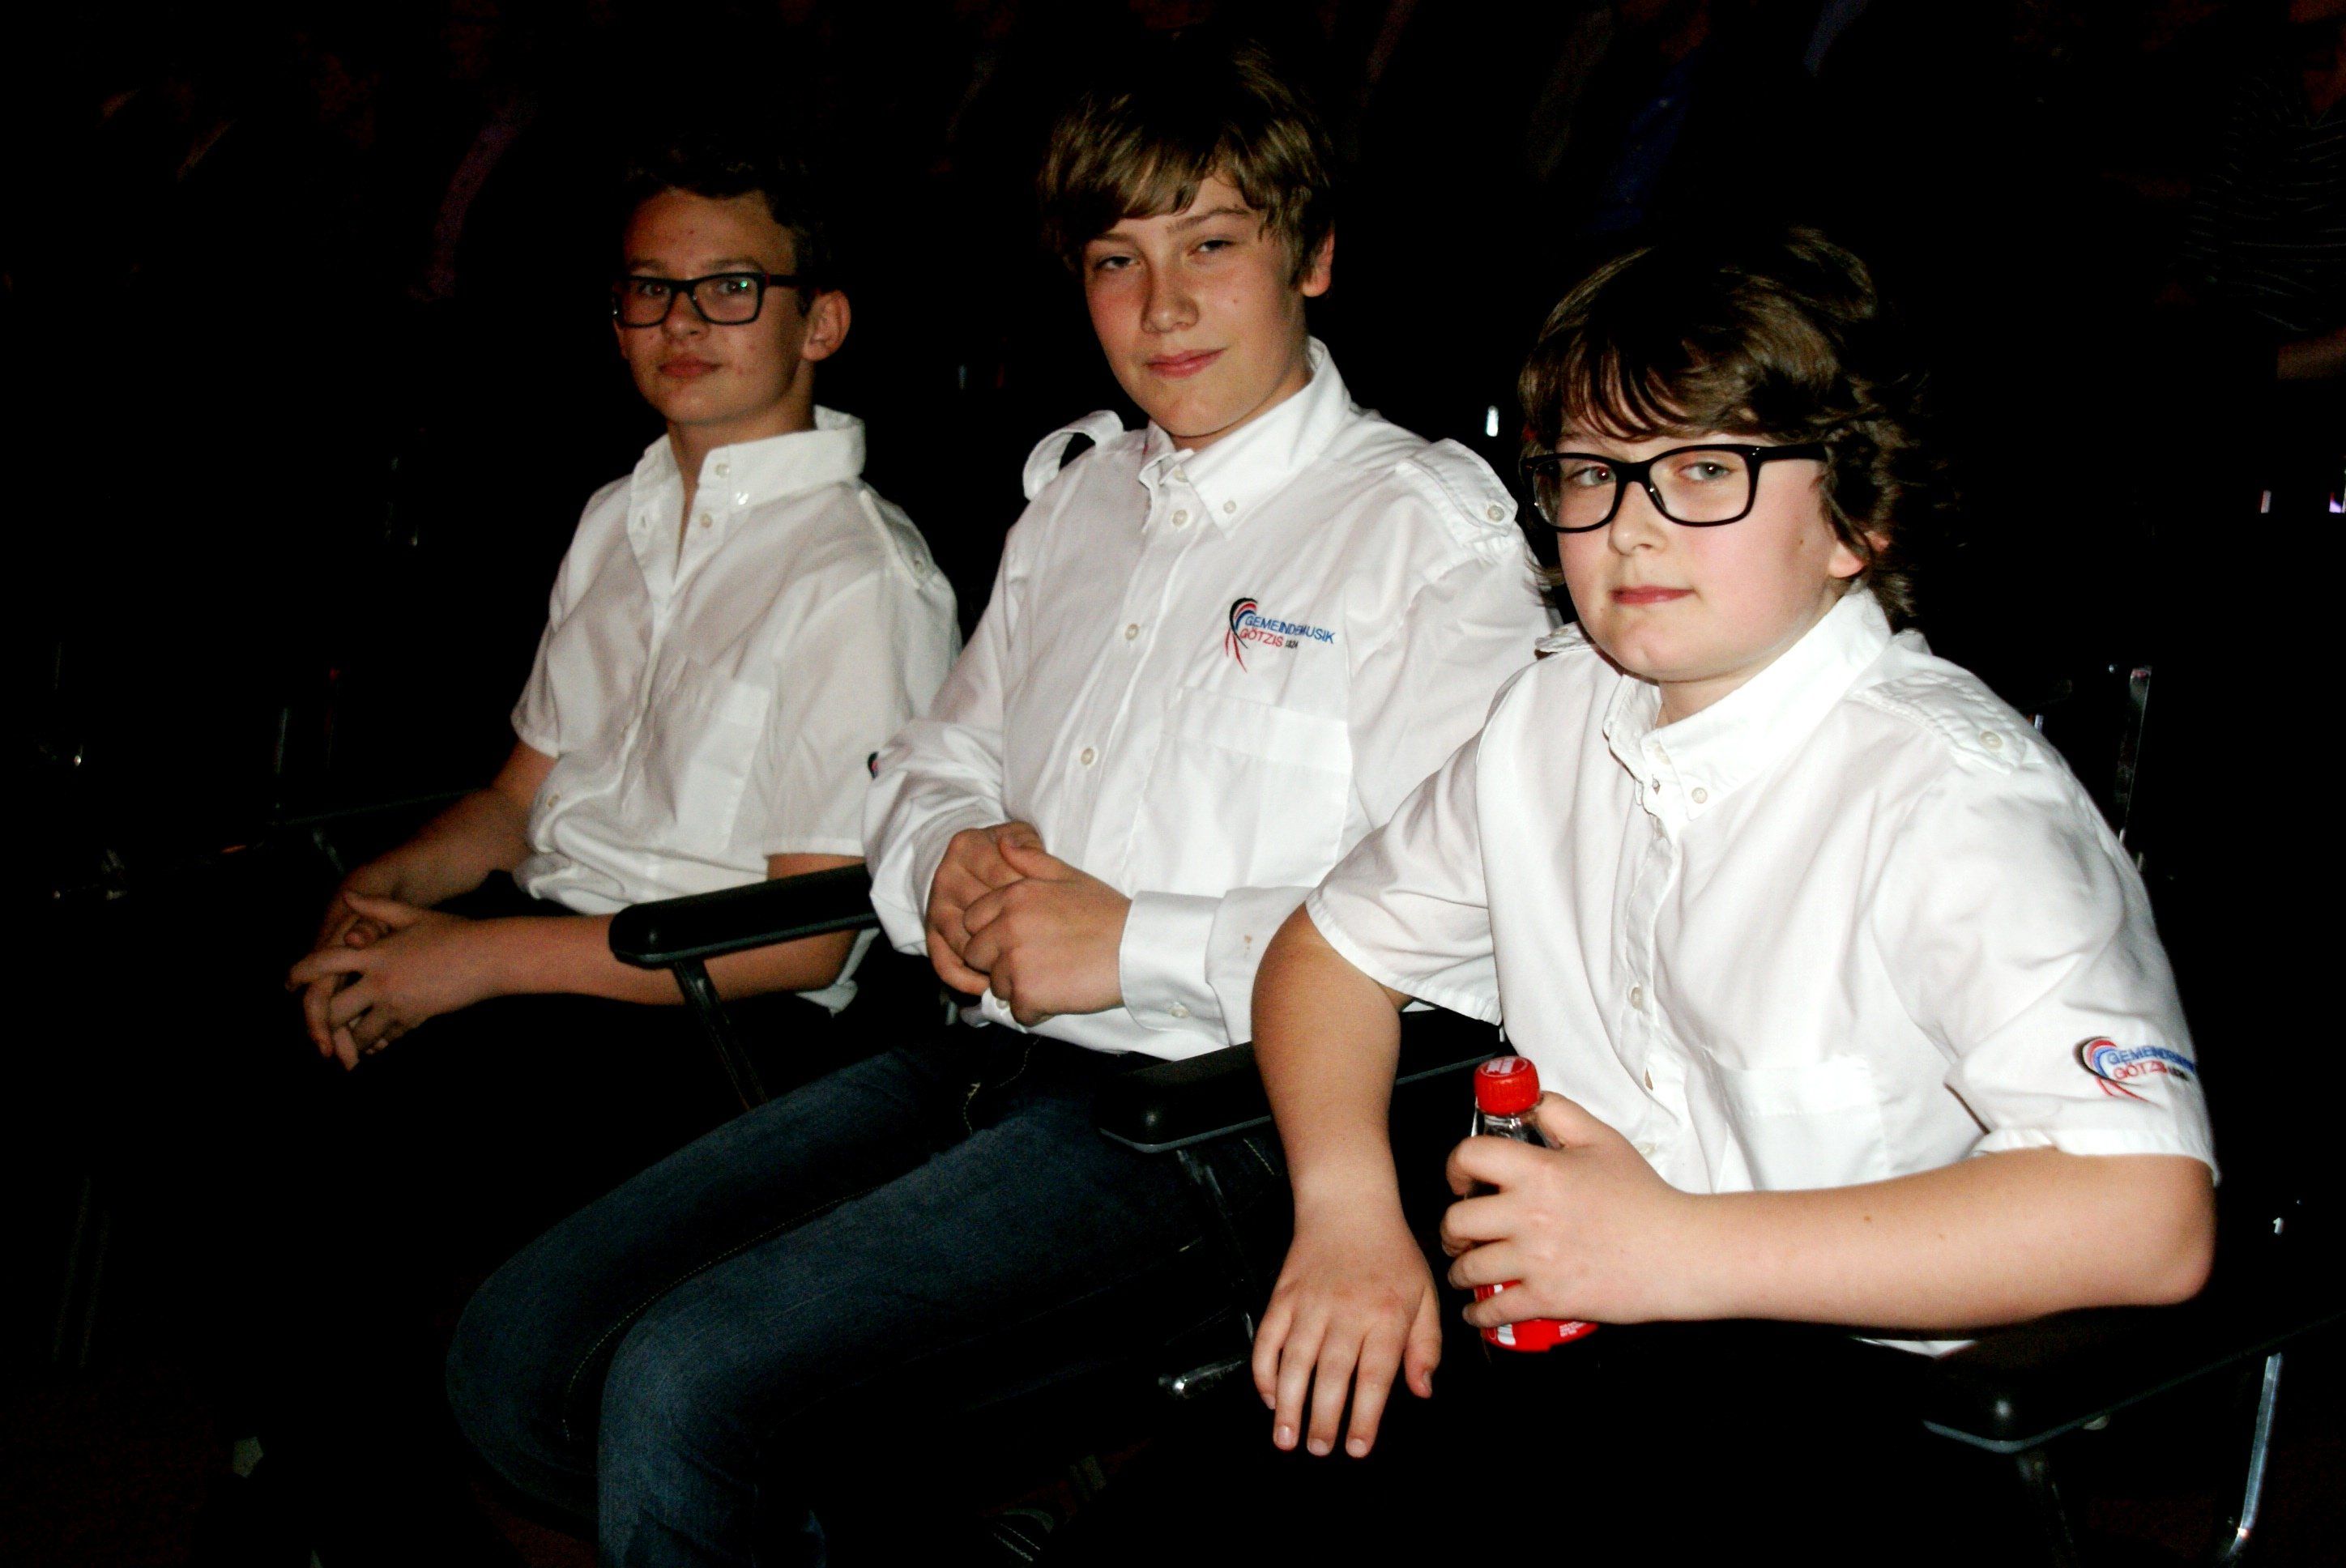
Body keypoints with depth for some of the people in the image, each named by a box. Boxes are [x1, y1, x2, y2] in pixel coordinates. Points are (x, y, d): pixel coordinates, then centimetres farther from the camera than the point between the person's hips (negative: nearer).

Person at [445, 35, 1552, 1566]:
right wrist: (947, 857, 2)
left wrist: (1134, 944, -15)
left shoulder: (1435, 527, -4)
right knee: (516, 1355, -3)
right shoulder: (1079, 494, 20)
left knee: (683, 1383, -23)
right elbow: (934, 761, 27)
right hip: (975, 1061, 8)